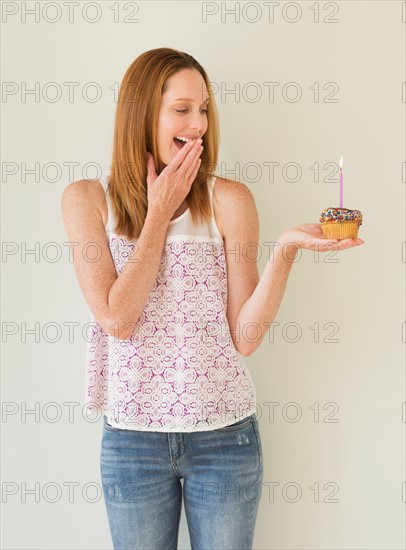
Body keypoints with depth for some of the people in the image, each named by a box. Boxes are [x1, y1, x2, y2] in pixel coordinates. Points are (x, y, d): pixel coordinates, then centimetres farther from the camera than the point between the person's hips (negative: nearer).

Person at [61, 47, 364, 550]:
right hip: (132, 437, 0)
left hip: (225, 433, 0)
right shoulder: (87, 199, -4)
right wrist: (160, 214, -12)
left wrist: (286, 250, -21)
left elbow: (244, 337, -8)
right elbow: (118, 319, -15)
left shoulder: (230, 199, -5)